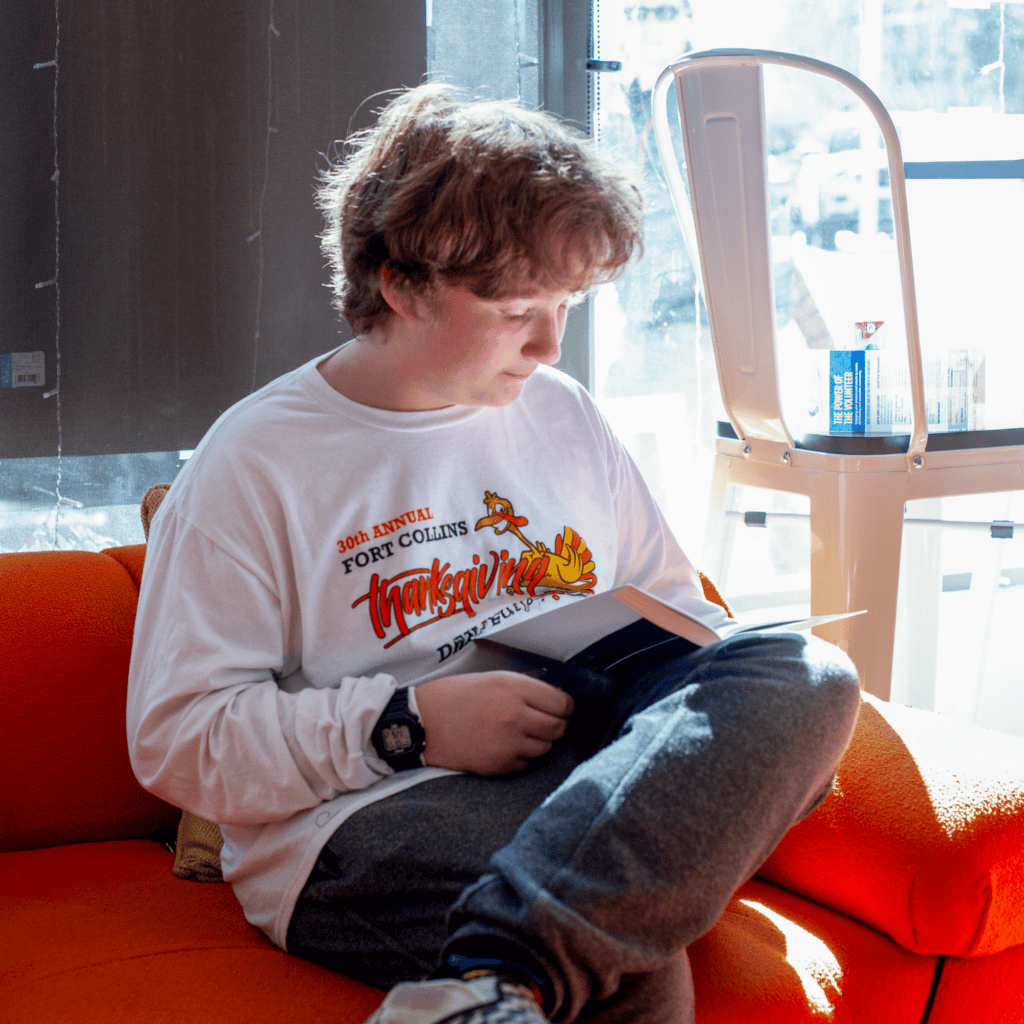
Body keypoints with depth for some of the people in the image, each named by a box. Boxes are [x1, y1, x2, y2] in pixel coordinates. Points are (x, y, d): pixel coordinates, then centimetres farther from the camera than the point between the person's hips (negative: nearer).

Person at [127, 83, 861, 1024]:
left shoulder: (564, 416, 20)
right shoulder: (253, 465, 2)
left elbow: (673, 609, 27)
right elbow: (177, 738, -3)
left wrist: (771, 724, 4)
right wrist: (409, 726, -14)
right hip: (358, 826, -8)